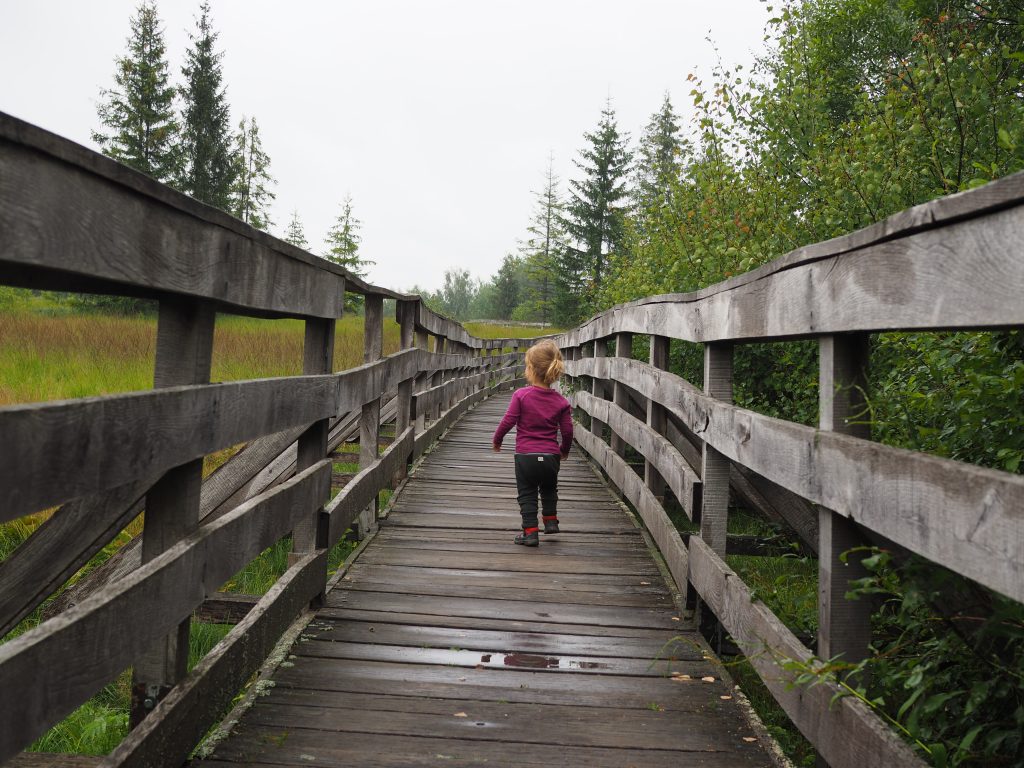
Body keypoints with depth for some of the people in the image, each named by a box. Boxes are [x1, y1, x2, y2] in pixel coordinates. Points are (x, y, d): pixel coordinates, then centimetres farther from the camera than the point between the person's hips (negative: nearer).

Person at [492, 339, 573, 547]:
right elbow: (567, 430, -1)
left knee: (527, 494, 10)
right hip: (550, 457, 3)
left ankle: (530, 531, 6)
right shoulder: (561, 402, -3)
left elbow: (508, 421, -10)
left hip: (525, 456, -3)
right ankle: (551, 520, 33)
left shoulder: (521, 395, -11)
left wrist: (497, 440, 8)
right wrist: (564, 450, 18)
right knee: (549, 489, 29)